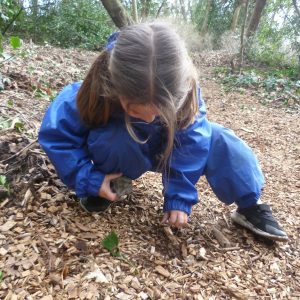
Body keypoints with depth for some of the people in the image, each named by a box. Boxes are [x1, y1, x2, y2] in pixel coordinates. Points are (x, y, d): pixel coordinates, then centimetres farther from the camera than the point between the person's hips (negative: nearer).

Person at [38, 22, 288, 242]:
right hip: (119, 147, -1)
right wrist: (89, 179, -31)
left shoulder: (183, 89, -32)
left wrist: (179, 197, -28)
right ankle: (114, 183, -8)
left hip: (164, 150, 2)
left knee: (218, 141, -22)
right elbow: (56, 133, -24)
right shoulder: (99, 89, -35)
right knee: (114, 141, -37)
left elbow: (189, 142, -26)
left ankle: (251, 206, -6)